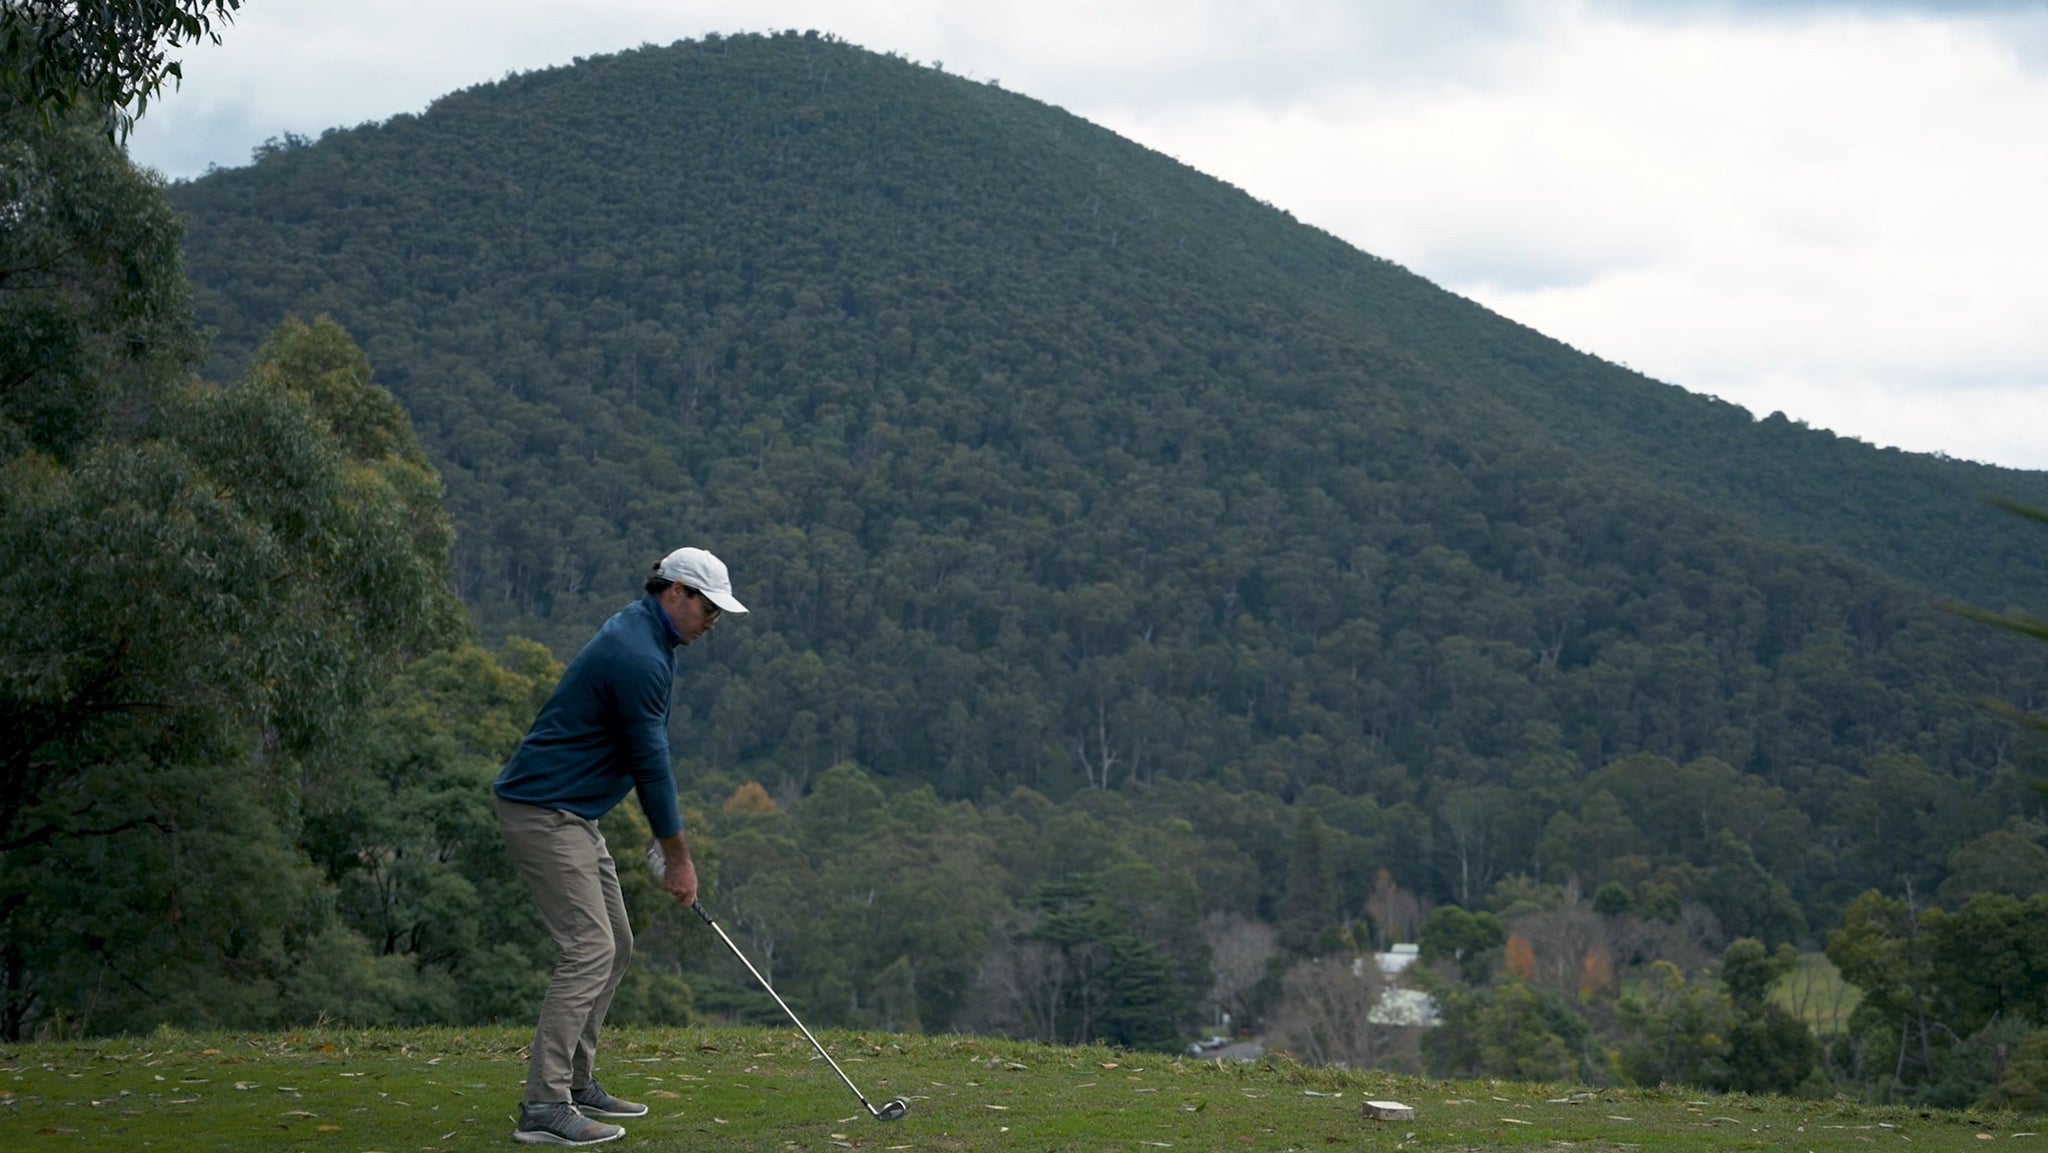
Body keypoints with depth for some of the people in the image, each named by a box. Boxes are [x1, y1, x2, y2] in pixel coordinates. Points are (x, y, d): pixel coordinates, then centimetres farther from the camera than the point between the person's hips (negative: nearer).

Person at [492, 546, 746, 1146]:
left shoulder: (639, 634, 14)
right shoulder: (639, 657, -19)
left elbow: (644, 755, 20)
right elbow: (650, 762, -15)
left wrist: (664, 840, 19)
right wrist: (678, 855, -6)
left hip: (572, 813, 11)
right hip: (543, 811, -11)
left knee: (615, 947, 13)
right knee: (590, 949, -15)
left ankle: (576, 1084, 19)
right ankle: (543, 1106, -17)